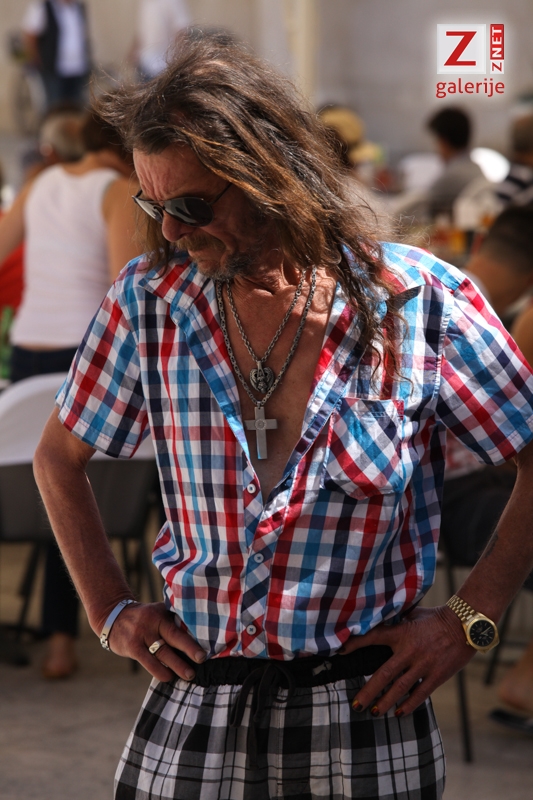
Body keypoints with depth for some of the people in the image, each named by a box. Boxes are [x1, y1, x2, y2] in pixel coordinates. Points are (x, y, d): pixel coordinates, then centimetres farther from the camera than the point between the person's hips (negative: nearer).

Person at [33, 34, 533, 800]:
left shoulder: (418, 301, -8)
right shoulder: (148, 300, -1)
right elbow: (59, 457, 14)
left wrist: (469, 620, -4)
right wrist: (109, 610, 6)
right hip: (192, 717, 2)